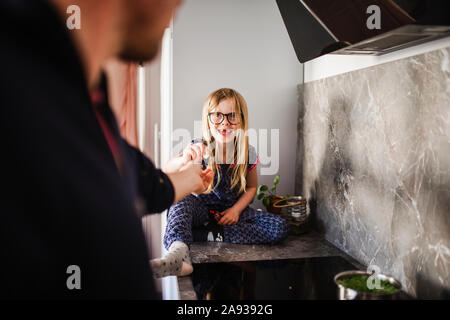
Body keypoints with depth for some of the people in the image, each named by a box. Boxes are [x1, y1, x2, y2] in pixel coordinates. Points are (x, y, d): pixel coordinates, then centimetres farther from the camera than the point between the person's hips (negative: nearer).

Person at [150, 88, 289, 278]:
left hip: (232, 211, 2)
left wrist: (236, 209, -10)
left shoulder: (247, 154, -8)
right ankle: (178, 253, -58)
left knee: (280, 228, -20)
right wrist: (184, 159, -56)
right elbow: (169, 169, -32)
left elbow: (251, 187, 8)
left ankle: (209, 235, -25)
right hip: (202, 209, -2)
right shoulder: (199, 149, -14)